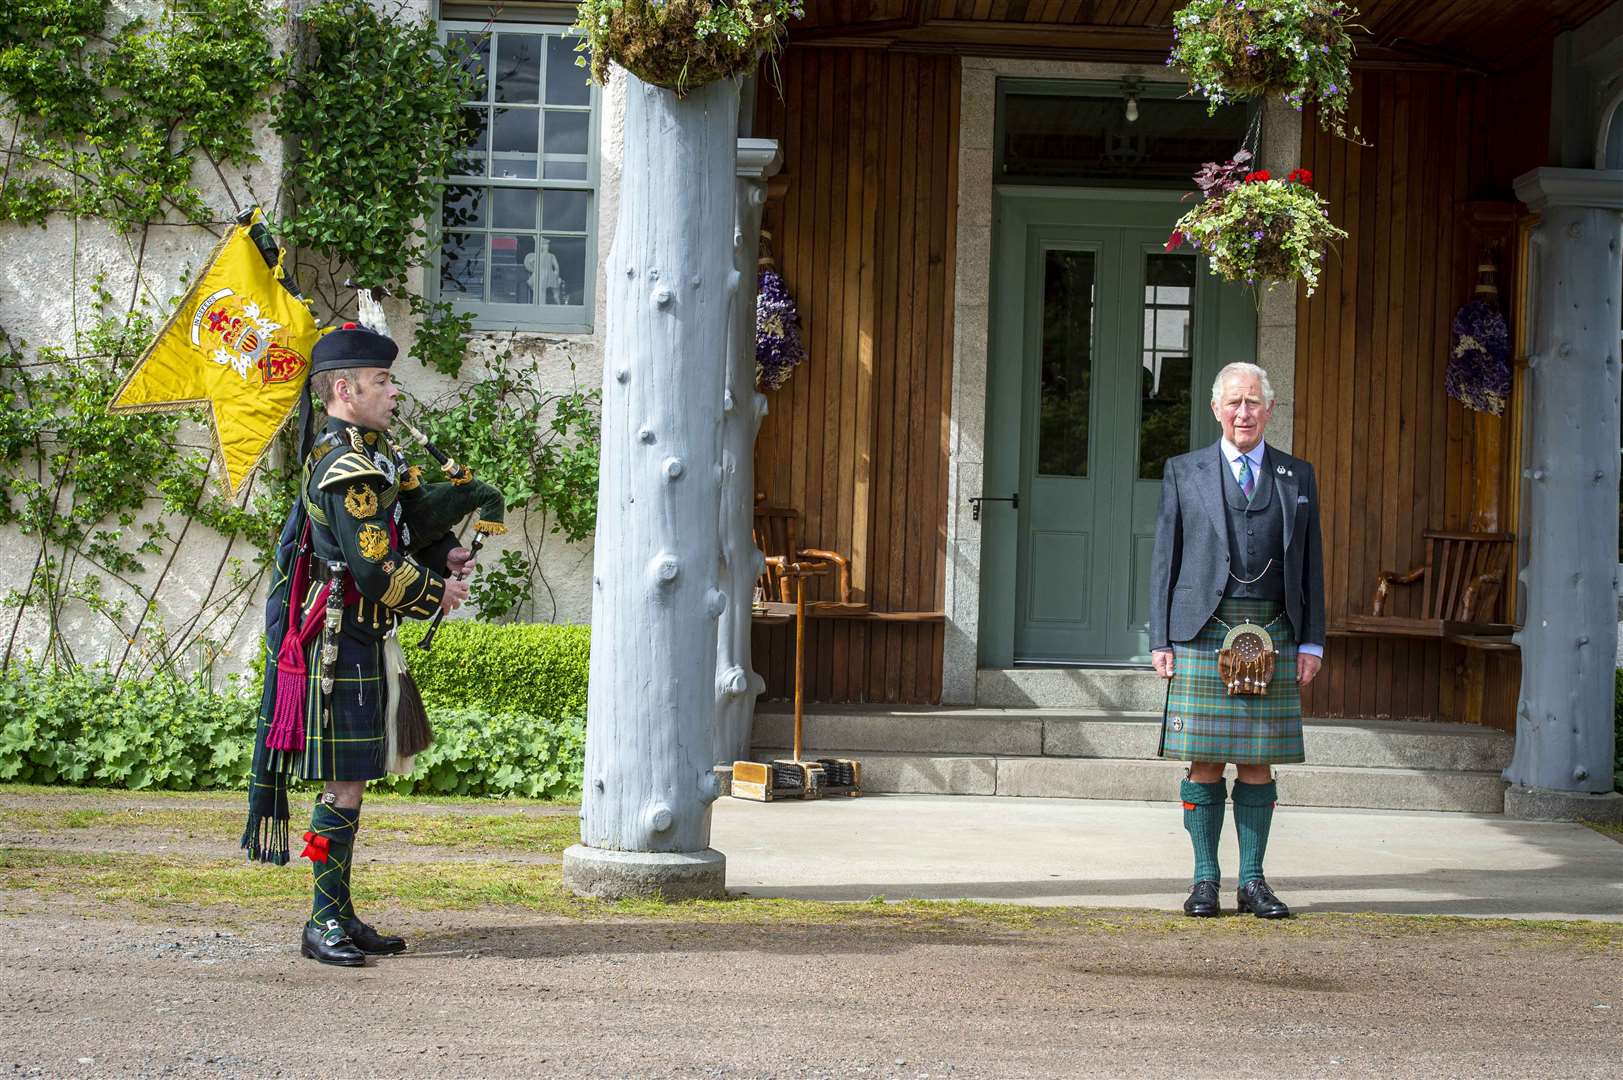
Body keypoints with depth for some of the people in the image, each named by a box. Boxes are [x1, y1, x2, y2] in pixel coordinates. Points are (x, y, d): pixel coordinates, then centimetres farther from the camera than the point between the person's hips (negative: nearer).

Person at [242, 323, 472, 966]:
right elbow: (378, 571, -22)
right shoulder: (348, 467, -17)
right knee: (345, 785, -7)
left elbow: (410, 515, 26)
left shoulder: (367, 449, 14)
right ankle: (325, 923, -1)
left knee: (350, 780, 13)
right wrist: (439, 595, -6)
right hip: (342, 643, -10)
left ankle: (341, 917, 20)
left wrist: (444, 555, 6)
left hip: (363, 641, 10)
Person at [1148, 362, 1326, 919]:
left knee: (1258, 761, 3)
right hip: (1203, 633, -1)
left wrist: (1312, 643, 3)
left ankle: (1253, 882, 8)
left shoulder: (1297, 476, 12)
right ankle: (1204, 880, 6)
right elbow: (1165, 559, 6)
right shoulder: (1184, 473, 8)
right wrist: (1160, 640, -1)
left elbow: (1311, 564, 11)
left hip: (1273, 637, 1)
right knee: (1204, 761, -1)